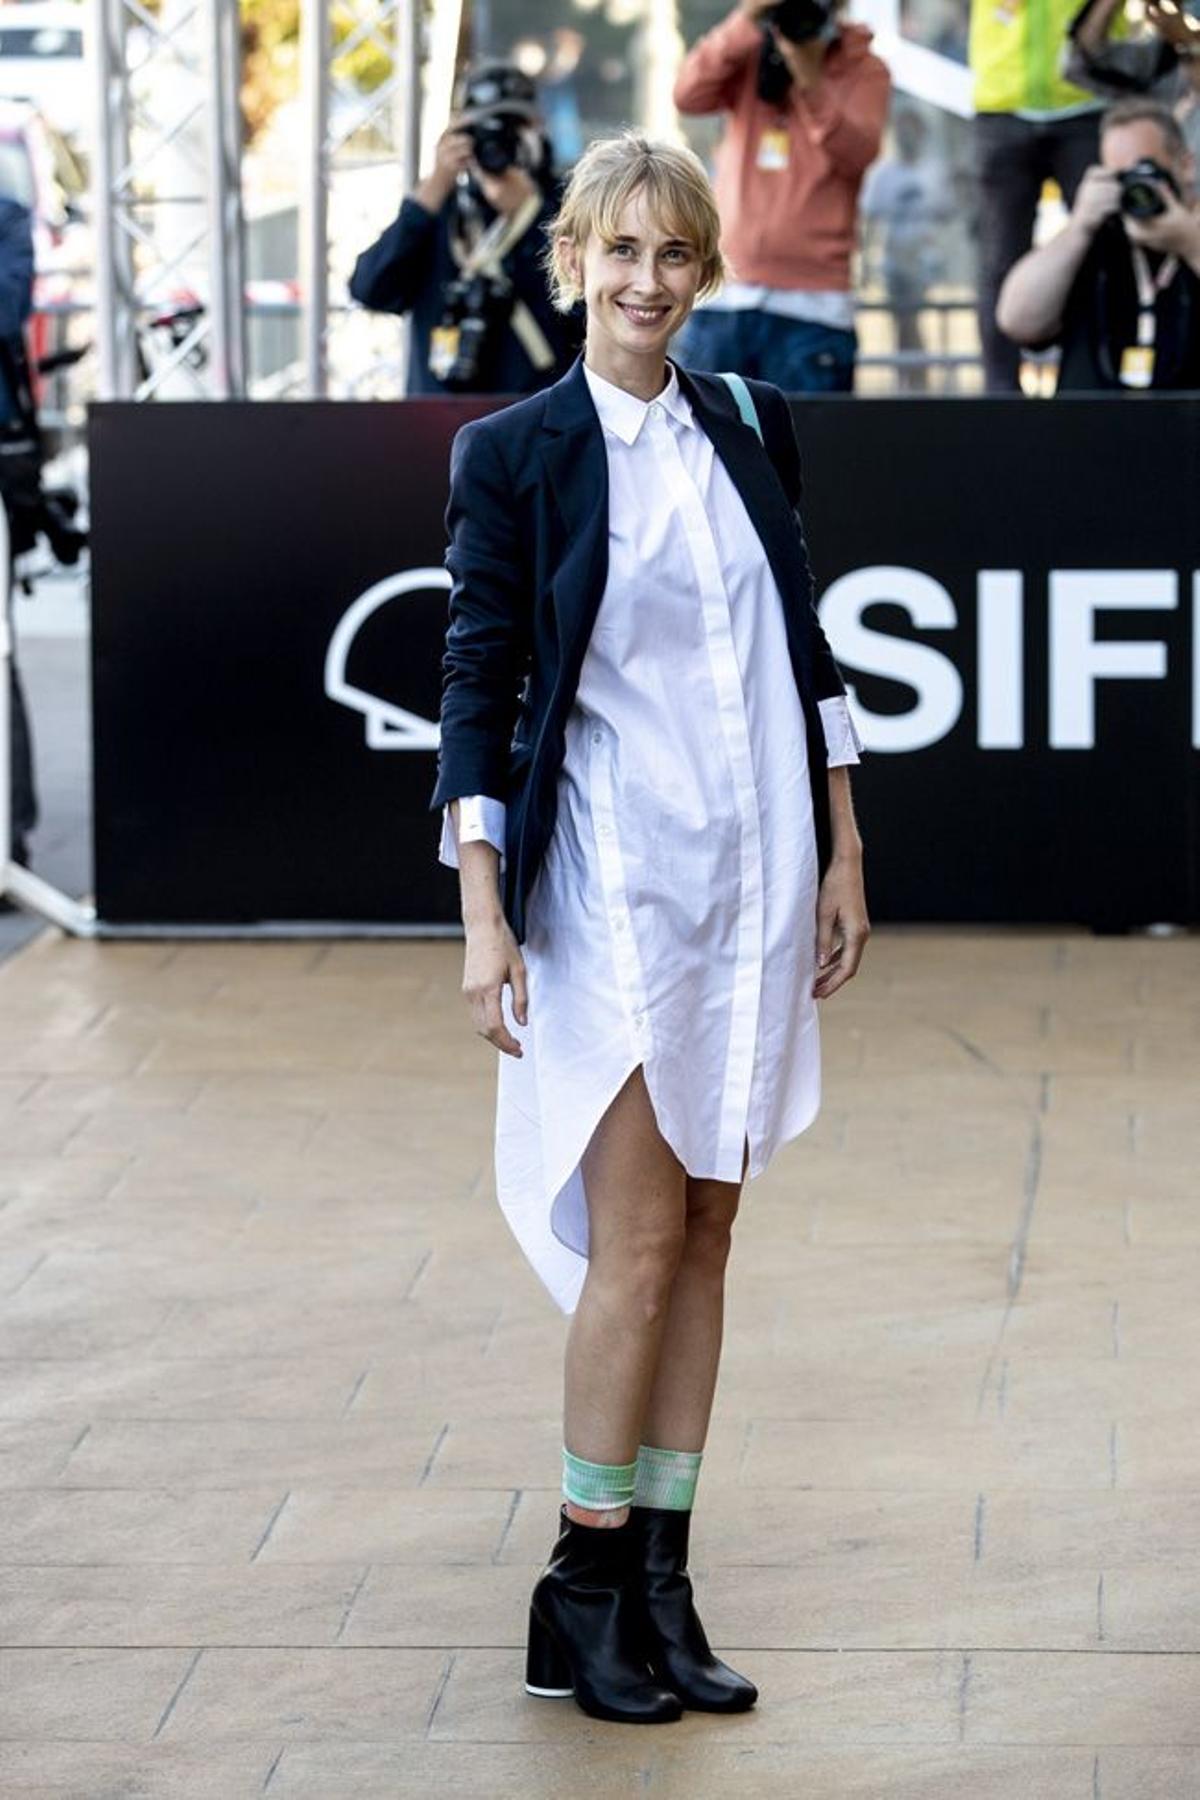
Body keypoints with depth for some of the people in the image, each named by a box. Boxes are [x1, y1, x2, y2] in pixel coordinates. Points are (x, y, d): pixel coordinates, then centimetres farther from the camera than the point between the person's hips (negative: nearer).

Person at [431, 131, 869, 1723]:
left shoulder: (752, 429, 8)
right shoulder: (514, 453, -5)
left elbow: (807, 651, 14)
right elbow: (478, 689, -6)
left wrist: (843, 855, 10)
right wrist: (483, 915, -12)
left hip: (758, 871, 5)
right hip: (617, 876, -5)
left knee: (706, 1233, 7)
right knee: (639, 1235, -6)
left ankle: (662, 1587, 13)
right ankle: (584, 1594, 5)